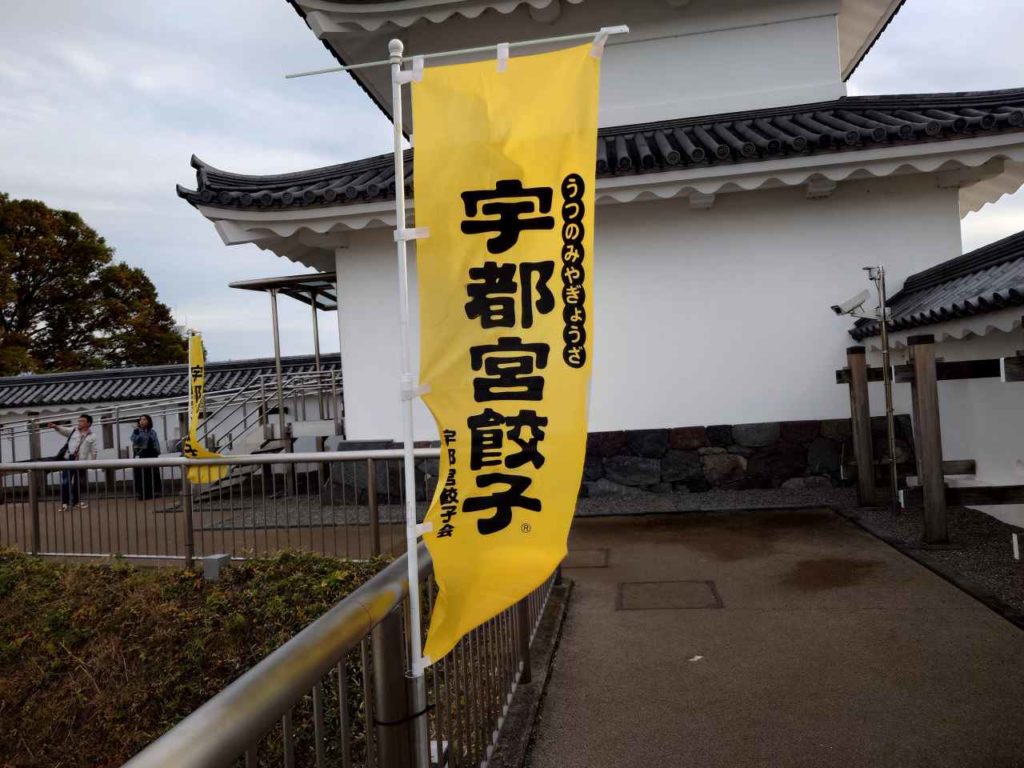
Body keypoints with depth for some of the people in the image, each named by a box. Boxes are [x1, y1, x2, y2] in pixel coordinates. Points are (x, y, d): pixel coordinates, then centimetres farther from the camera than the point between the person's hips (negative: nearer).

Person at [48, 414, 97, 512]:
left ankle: (77, 501, 26)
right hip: (68, 460, 0)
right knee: (65, 482, -6)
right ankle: (65, 503, -1)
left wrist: (89, 463, 2)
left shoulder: (92, 437, 4)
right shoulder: (73, 431, 8)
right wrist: (56, 427, -28)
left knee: (78, 483, 11)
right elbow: (64, 430, -10)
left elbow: (93, 452, 6)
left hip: (81, 462, 0)